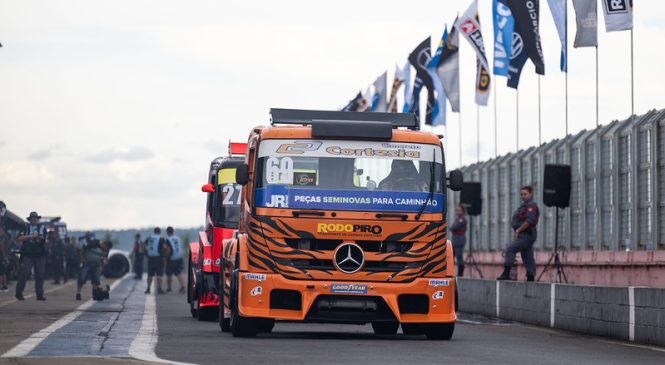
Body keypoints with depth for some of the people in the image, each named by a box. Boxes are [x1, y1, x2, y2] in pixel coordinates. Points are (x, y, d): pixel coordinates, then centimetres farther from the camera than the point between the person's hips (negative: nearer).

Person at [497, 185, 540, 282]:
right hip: (524, 235, 11)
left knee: (510, 249, -17)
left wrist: (518, 230, -20)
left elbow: (529, 221, -22)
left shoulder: (531, 206, -11)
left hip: (526, 235, -11)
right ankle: (530, 278, 12)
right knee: (527, 257, 10)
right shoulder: (524, 205, 20)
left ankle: (506, 274, -20)